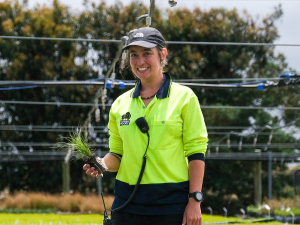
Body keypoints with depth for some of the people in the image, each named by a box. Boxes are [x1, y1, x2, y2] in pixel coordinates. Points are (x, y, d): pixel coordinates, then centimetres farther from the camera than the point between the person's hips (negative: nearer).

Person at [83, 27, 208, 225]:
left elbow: (196, 152, -4)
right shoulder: (121, 103, 10)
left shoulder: (184, 97, -1)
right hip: (128, 203, 4)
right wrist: (102, 164, -6)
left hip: (171, 203, -4)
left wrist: (194, 201, -10)